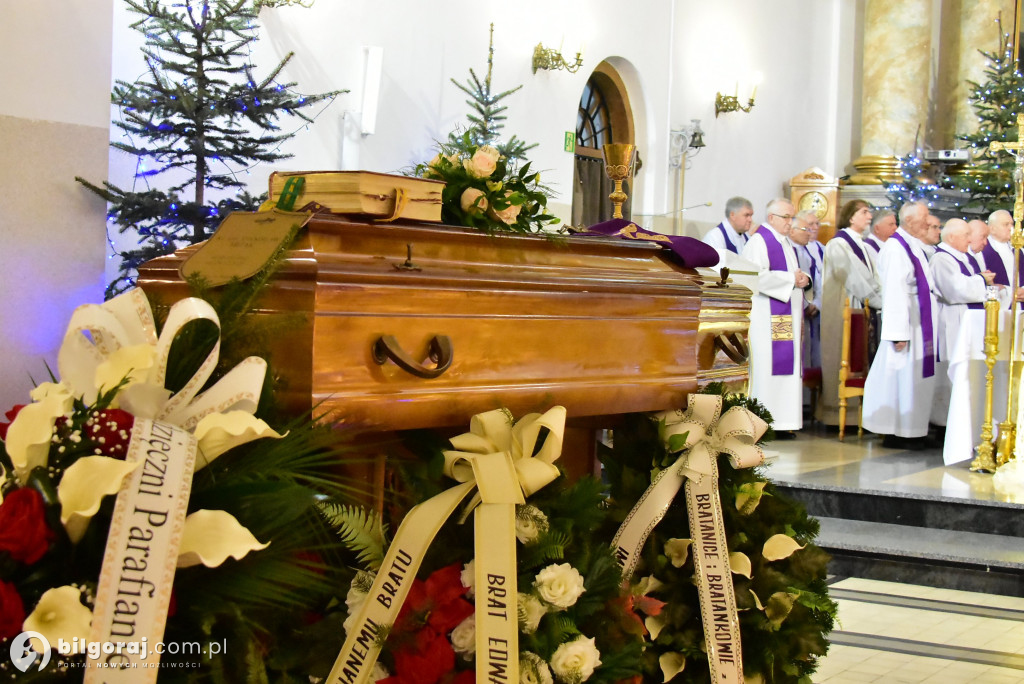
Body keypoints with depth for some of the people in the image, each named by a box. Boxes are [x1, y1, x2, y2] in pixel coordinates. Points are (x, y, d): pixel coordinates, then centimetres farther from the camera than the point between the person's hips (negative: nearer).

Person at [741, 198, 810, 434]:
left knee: (786, 367, 7)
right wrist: (791, 279, -16)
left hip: (788, 316, 9)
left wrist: (803, 279, 5)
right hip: (767, 318, -9)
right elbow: (757, 276, -21)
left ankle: (781, 422, 9)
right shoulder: (759, 241, -8)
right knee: (765, 366, -10)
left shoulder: (785, 243, 21)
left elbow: (794, 273, 29)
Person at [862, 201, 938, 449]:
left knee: (918, 377, 11)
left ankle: (913, 431, 17)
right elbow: (894, 292, -21)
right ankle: (896, 434, 2)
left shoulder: (915, 247, 14)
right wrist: (899, 333, -24)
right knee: (901, 375, -4)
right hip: (905, 324, -10)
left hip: (920, 325, 10)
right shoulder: (895, 248, -16)